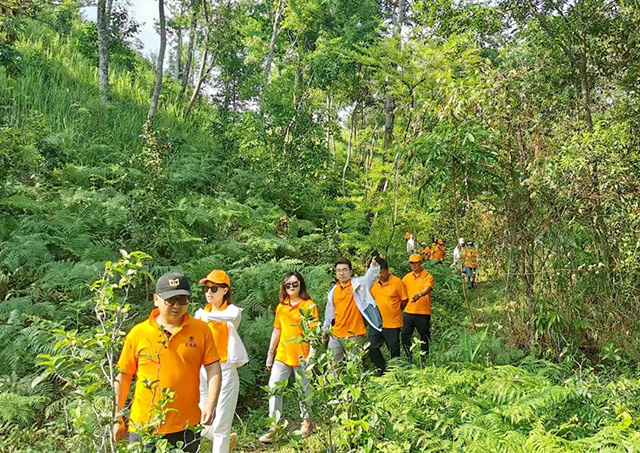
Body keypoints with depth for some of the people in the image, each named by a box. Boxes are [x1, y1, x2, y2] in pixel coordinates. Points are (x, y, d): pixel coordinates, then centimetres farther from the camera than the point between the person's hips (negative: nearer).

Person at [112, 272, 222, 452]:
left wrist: (211, 403, -16)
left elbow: (213, 369, -2)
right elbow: (123, 377, 5)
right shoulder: (138, 333, -2)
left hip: (186, 427, 0)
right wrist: (118, 419, 8)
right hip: (144, 427, 0)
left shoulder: (201, 330, -2)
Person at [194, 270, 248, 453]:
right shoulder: (200, 313, 8)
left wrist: (208, 316, -49)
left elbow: (234, 316, -36)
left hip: (224, 371, -5)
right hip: (203, 372, 6)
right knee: (202, 426, 11)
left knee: (220, 425, -1)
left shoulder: (232, 310, -10)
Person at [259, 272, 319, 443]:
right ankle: (273, 427, 7)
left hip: (301, 356, -4)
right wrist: (270, 354, 14)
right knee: (274, 387, -1)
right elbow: (276, 331, 14)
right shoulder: (281, 307, 9)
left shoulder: (309, 305, -6)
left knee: (304, 390, 8)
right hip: (282, 354, 5)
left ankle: (306, 421, 30)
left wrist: (311, 355, -17)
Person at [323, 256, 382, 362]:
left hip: (355, 335, -5)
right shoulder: (333, 291, 8)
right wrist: (326, 329, 26)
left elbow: (369, 277, -25)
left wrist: (374, 265, -44)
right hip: (336, 334, 5)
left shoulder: (357, 284, -5)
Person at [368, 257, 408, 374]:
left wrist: (394, 311, 3)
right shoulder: (373, 283, 2)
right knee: (372, 348, 5)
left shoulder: (397, 282, -10)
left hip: (392, 324, -4)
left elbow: (404, 300, -3)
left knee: (394, 351, 8)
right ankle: (383, 369, 25)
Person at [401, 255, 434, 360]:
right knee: (404, 335, 1)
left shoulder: (427, 276, -3)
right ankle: (409, 358, 16)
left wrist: (419, 295, -40)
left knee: (425, 337, 8)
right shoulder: (407, 277, 11)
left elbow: (428, 288, -21)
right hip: (408, 312, 4)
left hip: (423, 313, -3)